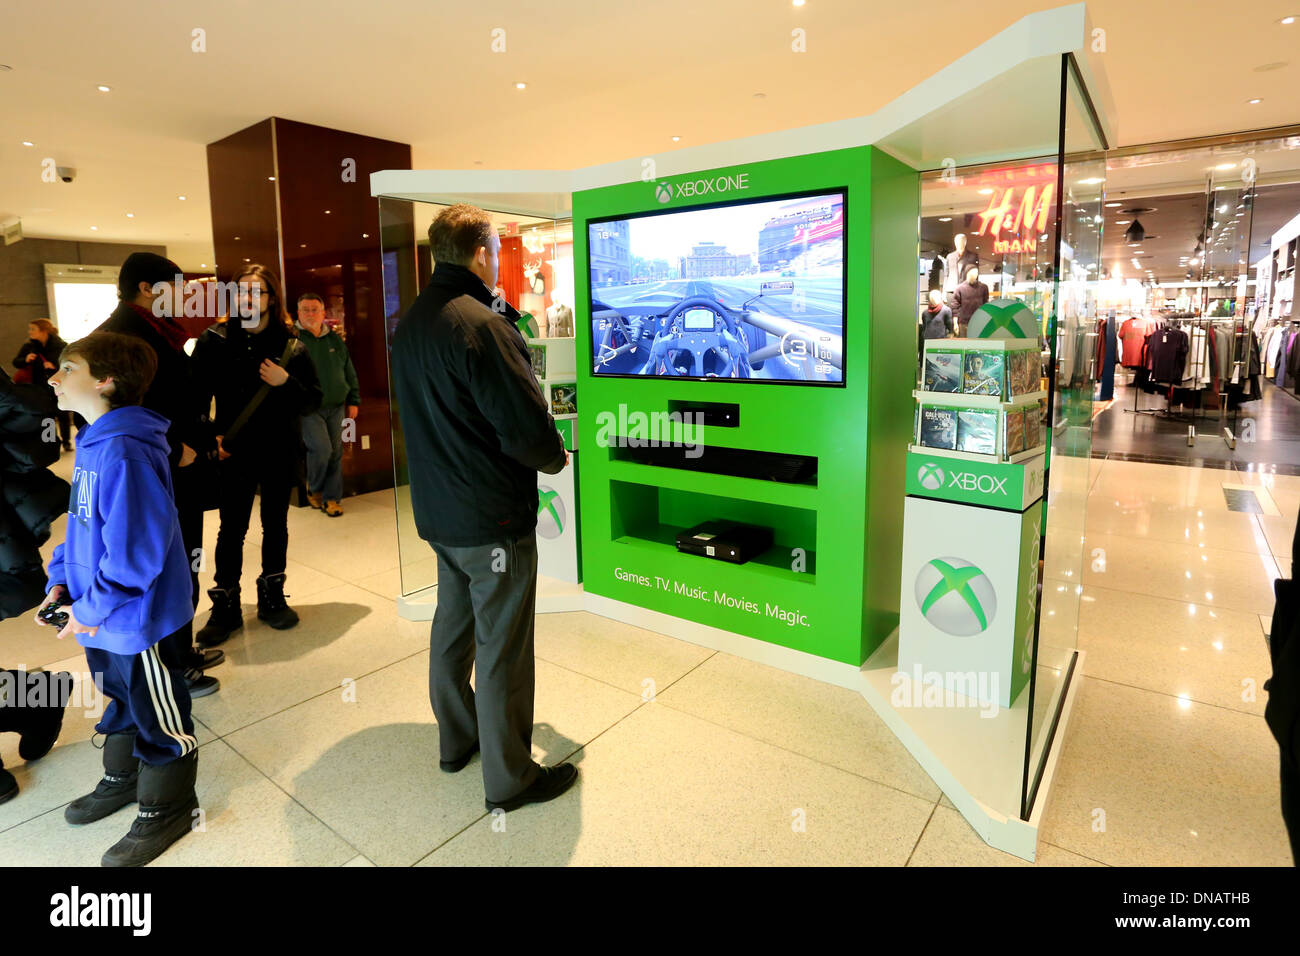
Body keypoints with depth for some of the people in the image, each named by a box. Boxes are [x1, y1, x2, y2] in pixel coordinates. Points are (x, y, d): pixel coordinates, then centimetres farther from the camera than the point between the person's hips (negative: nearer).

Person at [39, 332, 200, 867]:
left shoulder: (123, 452, -27)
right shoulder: (91, 442, 5)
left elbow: (135, 550, -28)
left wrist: (92, 607, -17)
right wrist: (62, 582, 4)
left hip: (136, 618, -9)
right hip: (98, 616, 10)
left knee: (158, 716, 11)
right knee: (120, 700, 29)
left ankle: (167, 810, 30)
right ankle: (123, 779, 51)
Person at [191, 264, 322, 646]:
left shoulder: (290, 345, -1)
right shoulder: (214, 340, -2)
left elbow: (314, 400, -1)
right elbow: (197, 395, -1)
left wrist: (286, 382, -18)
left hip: (280, 452, 1)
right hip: (235, 453, -1)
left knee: (275, 525, 13)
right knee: (231, 529, 5)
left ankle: (272, 599, 28)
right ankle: (225, 609, 18)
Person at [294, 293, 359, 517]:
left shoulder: (334, 339, 11)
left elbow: (349, 372, 18)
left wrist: (353, 401, 14)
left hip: (336, 407, 5)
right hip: (308, 410, -4)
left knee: (335, 452, 6)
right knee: (321, 449, -15)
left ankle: (332, 498, 18)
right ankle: (313, 488, 12)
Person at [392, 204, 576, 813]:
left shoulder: (409, 325, 7)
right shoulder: (482, 325, -22)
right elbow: (527, 426, -24)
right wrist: (556, 458, -3)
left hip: (436, 510, 9)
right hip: (492, 517, -9)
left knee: (452, 624, 22)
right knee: (502, 648, 4)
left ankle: (457, 739, 40)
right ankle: (509, 778, 20)